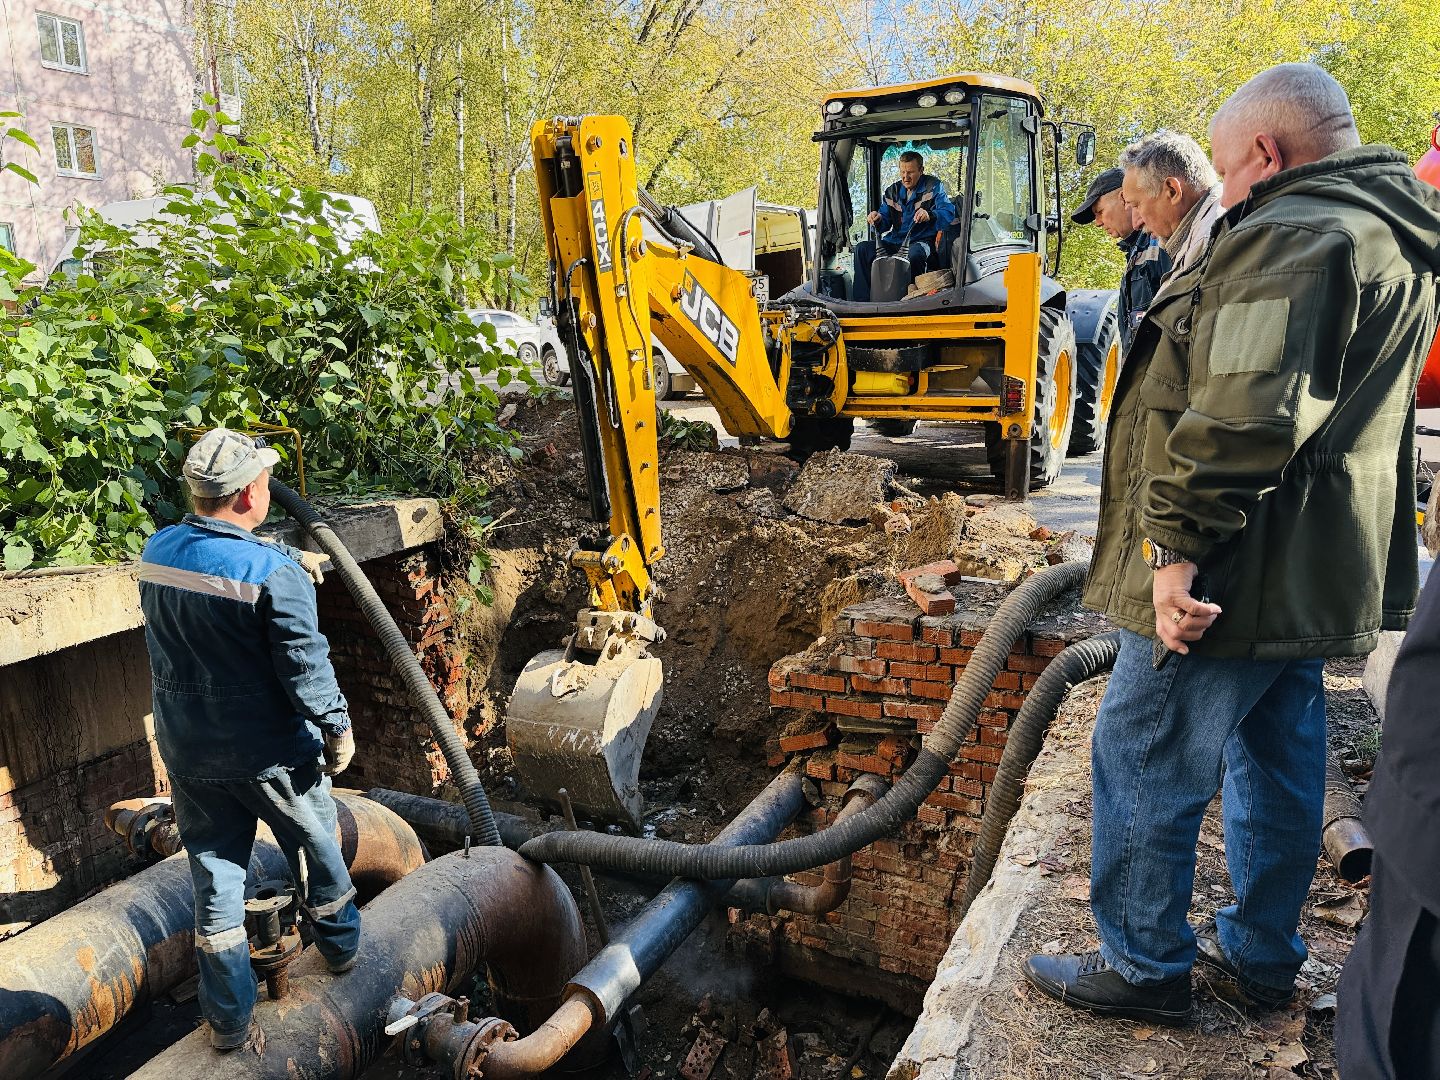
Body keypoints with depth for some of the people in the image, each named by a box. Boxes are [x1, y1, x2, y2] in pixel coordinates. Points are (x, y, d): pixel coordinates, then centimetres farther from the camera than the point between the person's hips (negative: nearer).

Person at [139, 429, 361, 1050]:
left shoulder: (157, 552, -5)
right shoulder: (275, 574, -25)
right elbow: (306, 666, -21)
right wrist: (337, 728, -7)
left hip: (189, 756, 5)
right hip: (271, 755, -4)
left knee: (215, 875, 14)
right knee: (316, 848, 20)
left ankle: (229, 1020, 24)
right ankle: (340, 947, 42)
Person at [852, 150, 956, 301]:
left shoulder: (933, 186, 1)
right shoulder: (892, 191, 16)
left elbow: (949, 213, -13)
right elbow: (886, 224, 14)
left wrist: (930, 215, -35)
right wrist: (878, 220, -12)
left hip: (923, 241, -5)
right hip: (895, 242, 5)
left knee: (915, 253, -41)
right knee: (861, 248, -15)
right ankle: (861, 301, -18)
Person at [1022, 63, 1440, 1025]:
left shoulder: (1290, 236, -18)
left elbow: (1240, 415, -30)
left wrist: (1178, 543, -27)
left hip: (1236, 576, -10)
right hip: (1322, 574, 11)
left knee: (1144, 765, 2)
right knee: (1281, 763, 19)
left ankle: (1146, 966, 16)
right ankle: (1264, 951, 34)